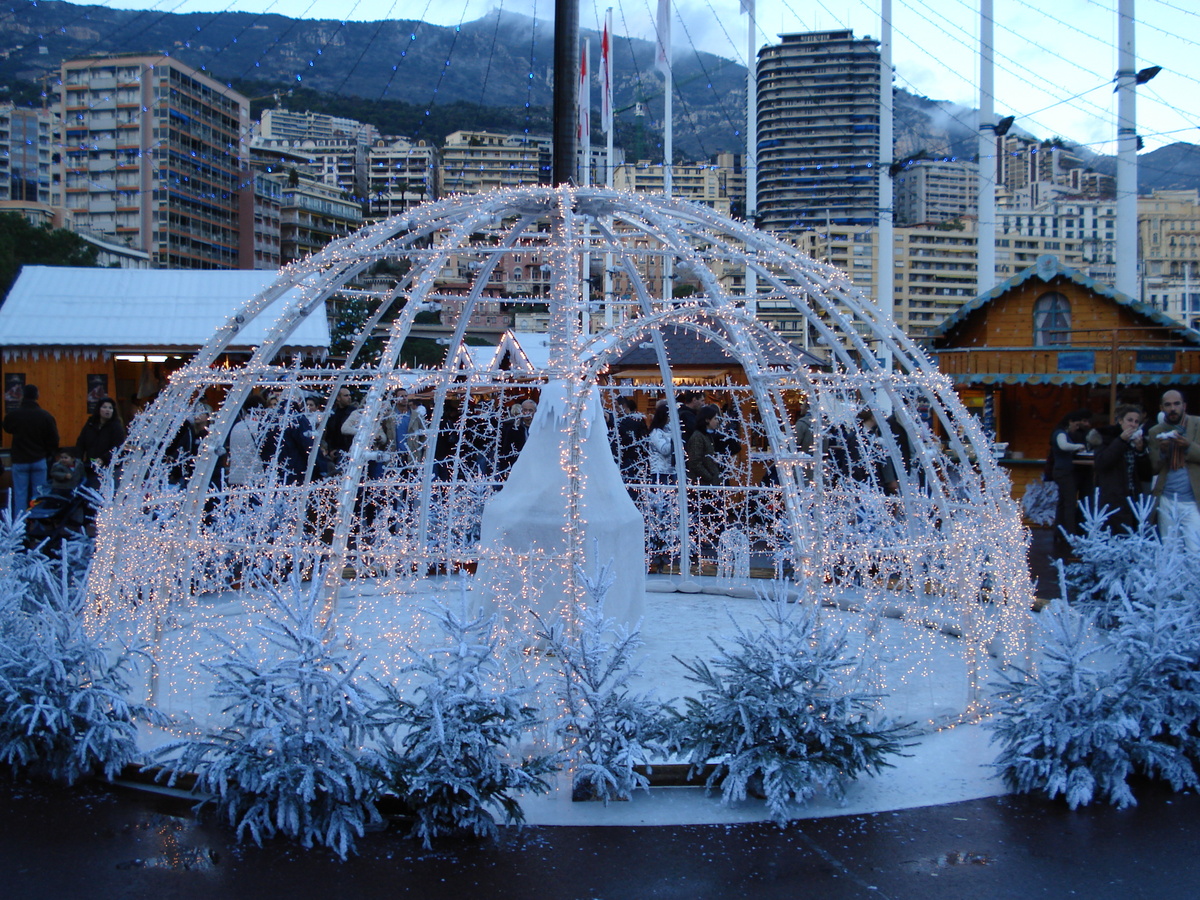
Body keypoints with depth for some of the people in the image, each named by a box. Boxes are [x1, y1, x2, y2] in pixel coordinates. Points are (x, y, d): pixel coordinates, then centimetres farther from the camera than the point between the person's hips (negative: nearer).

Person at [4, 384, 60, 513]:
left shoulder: (13, 415, -9)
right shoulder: (46, 416, -9)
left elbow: (7, 429, 14)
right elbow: (54, 440, -3)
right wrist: (48, 454, 11)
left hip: (19, 461, 0)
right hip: (39, 462, 0)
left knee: (20, 495, 5)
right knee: (38, 496, 6)